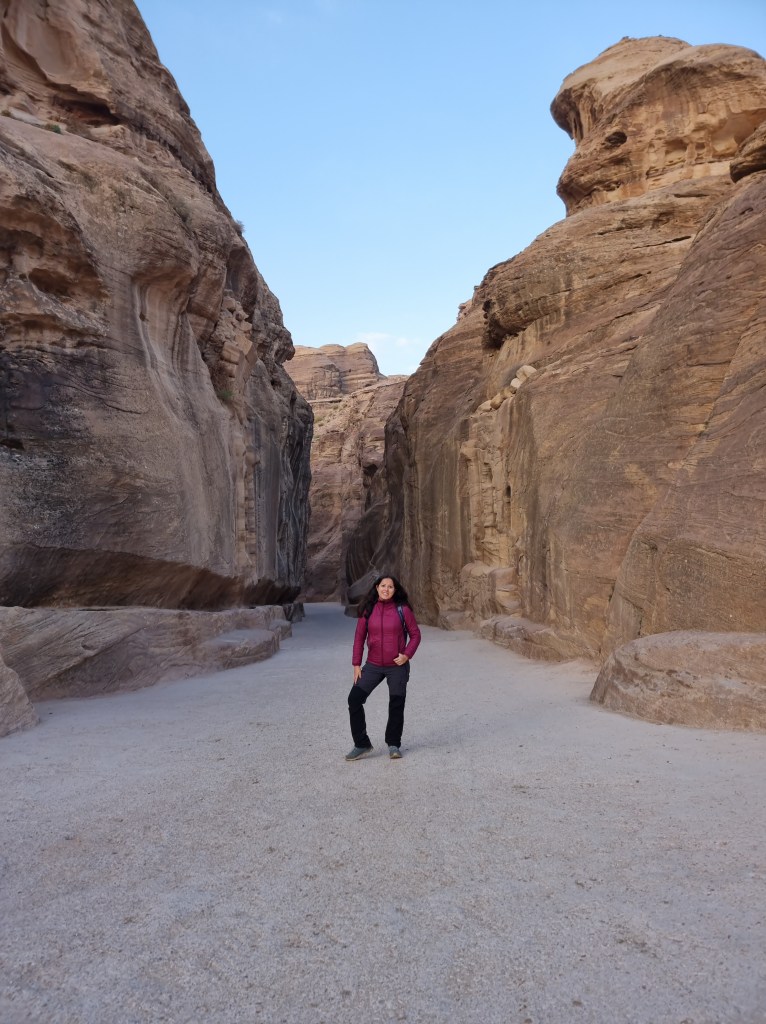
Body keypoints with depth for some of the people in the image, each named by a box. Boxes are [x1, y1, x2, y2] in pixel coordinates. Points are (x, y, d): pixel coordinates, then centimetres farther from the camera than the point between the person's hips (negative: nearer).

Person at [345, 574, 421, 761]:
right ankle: (362, 745, 6)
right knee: (354, 699, -6)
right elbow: (359, 637, 4)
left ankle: (393, 744, 29)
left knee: (396, 704, 7)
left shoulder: (402, 609, -7)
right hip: (373, 666, 2)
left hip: (397, 667, -2)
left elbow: (415, 634, 1)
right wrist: (356, 664, 1)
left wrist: (407, 655, -14)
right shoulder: (368, 610, -2)